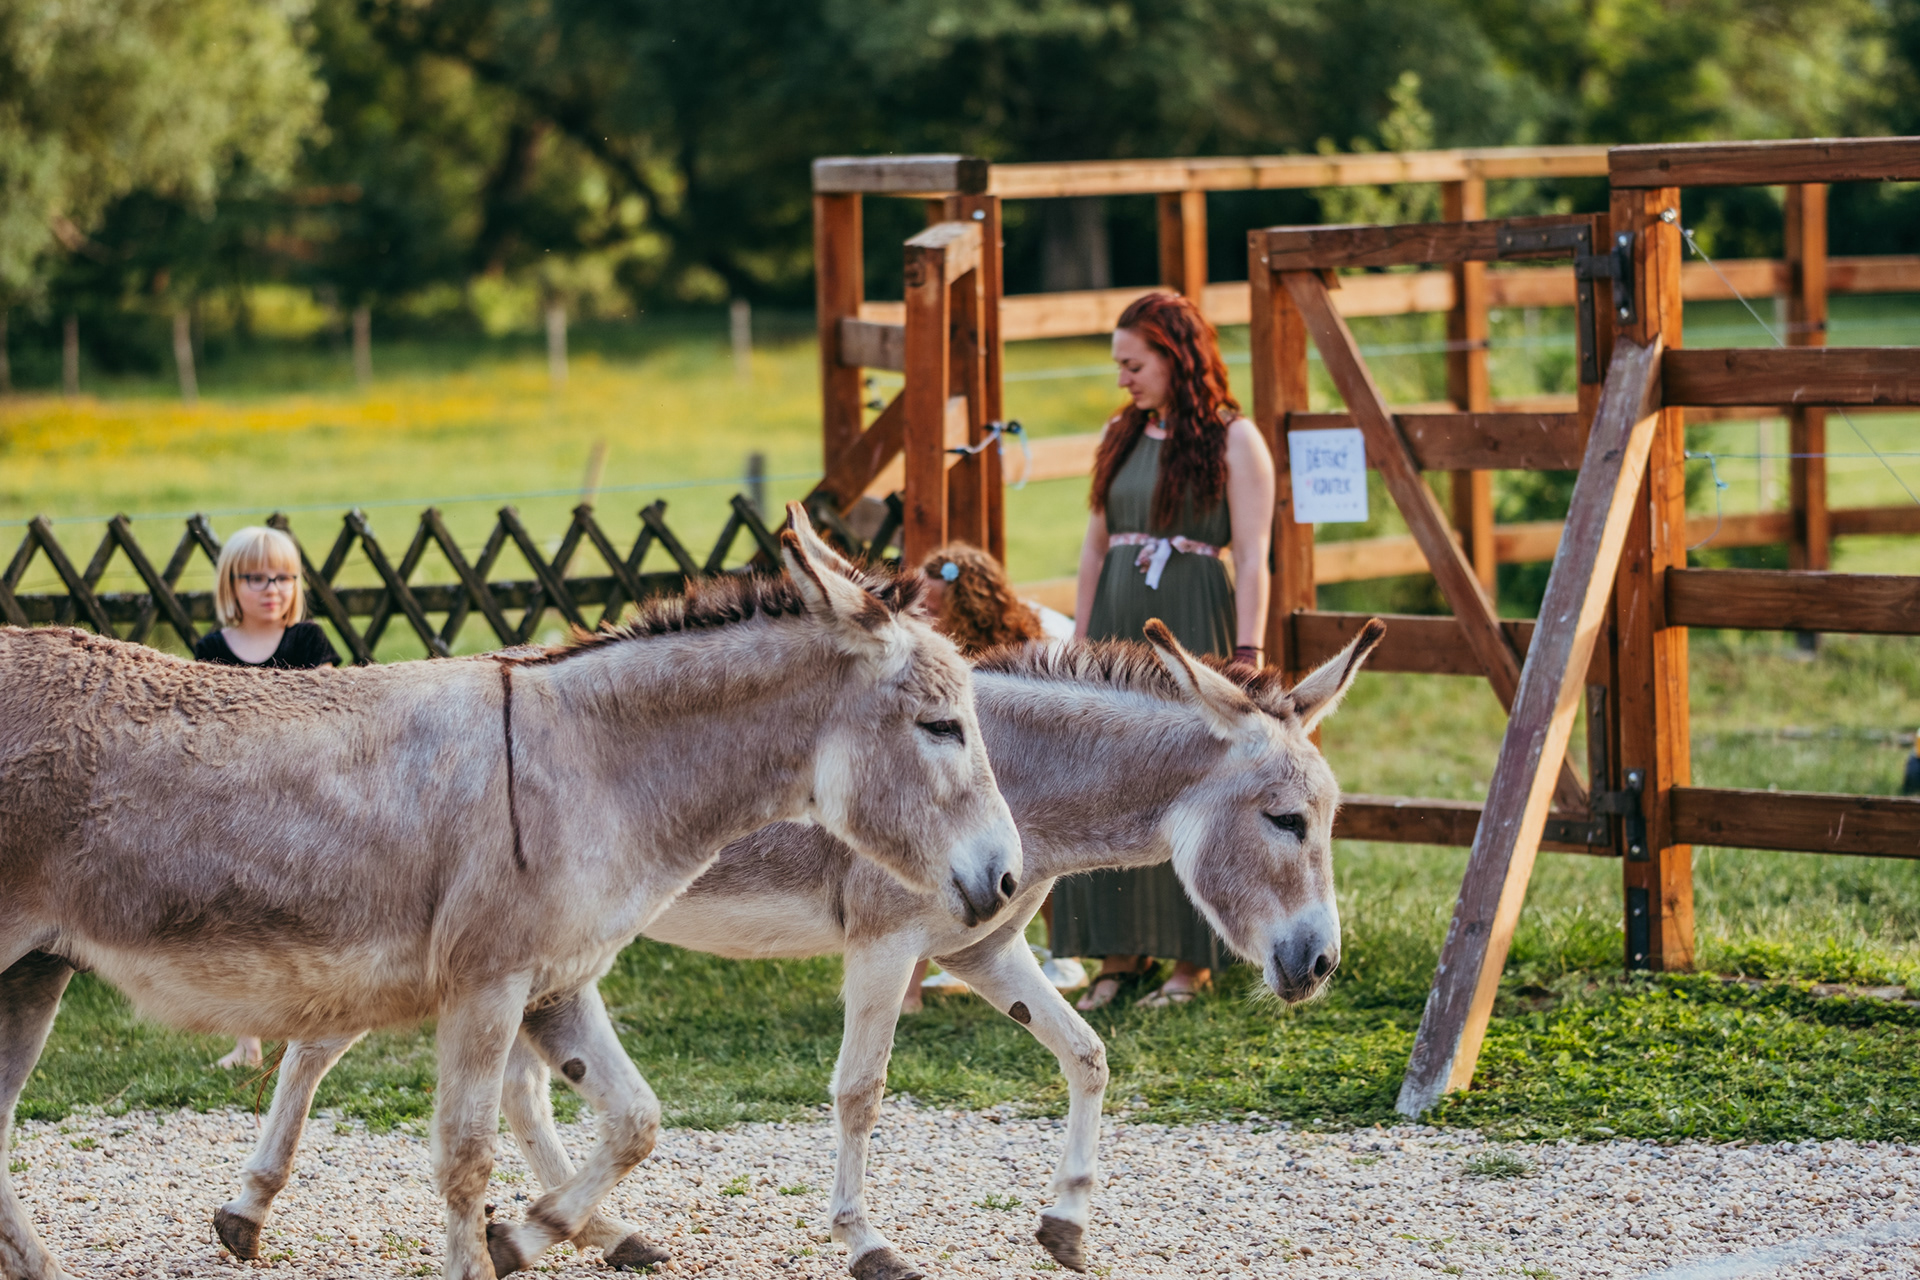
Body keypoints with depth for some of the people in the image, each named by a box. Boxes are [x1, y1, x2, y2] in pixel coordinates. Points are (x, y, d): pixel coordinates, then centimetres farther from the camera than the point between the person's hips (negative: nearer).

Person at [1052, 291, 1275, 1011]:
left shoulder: (1232, 439, -4)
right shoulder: (1120, 435, 13)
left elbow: (1253, 559, -9)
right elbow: (1095, 547, 16)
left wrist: (1247, 655, -16)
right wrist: (1080, 644, 11)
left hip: (1192, 629, -6)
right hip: (1118, 628, 6)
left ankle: (1193, 960, 7)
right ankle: (1120, 952, 9)